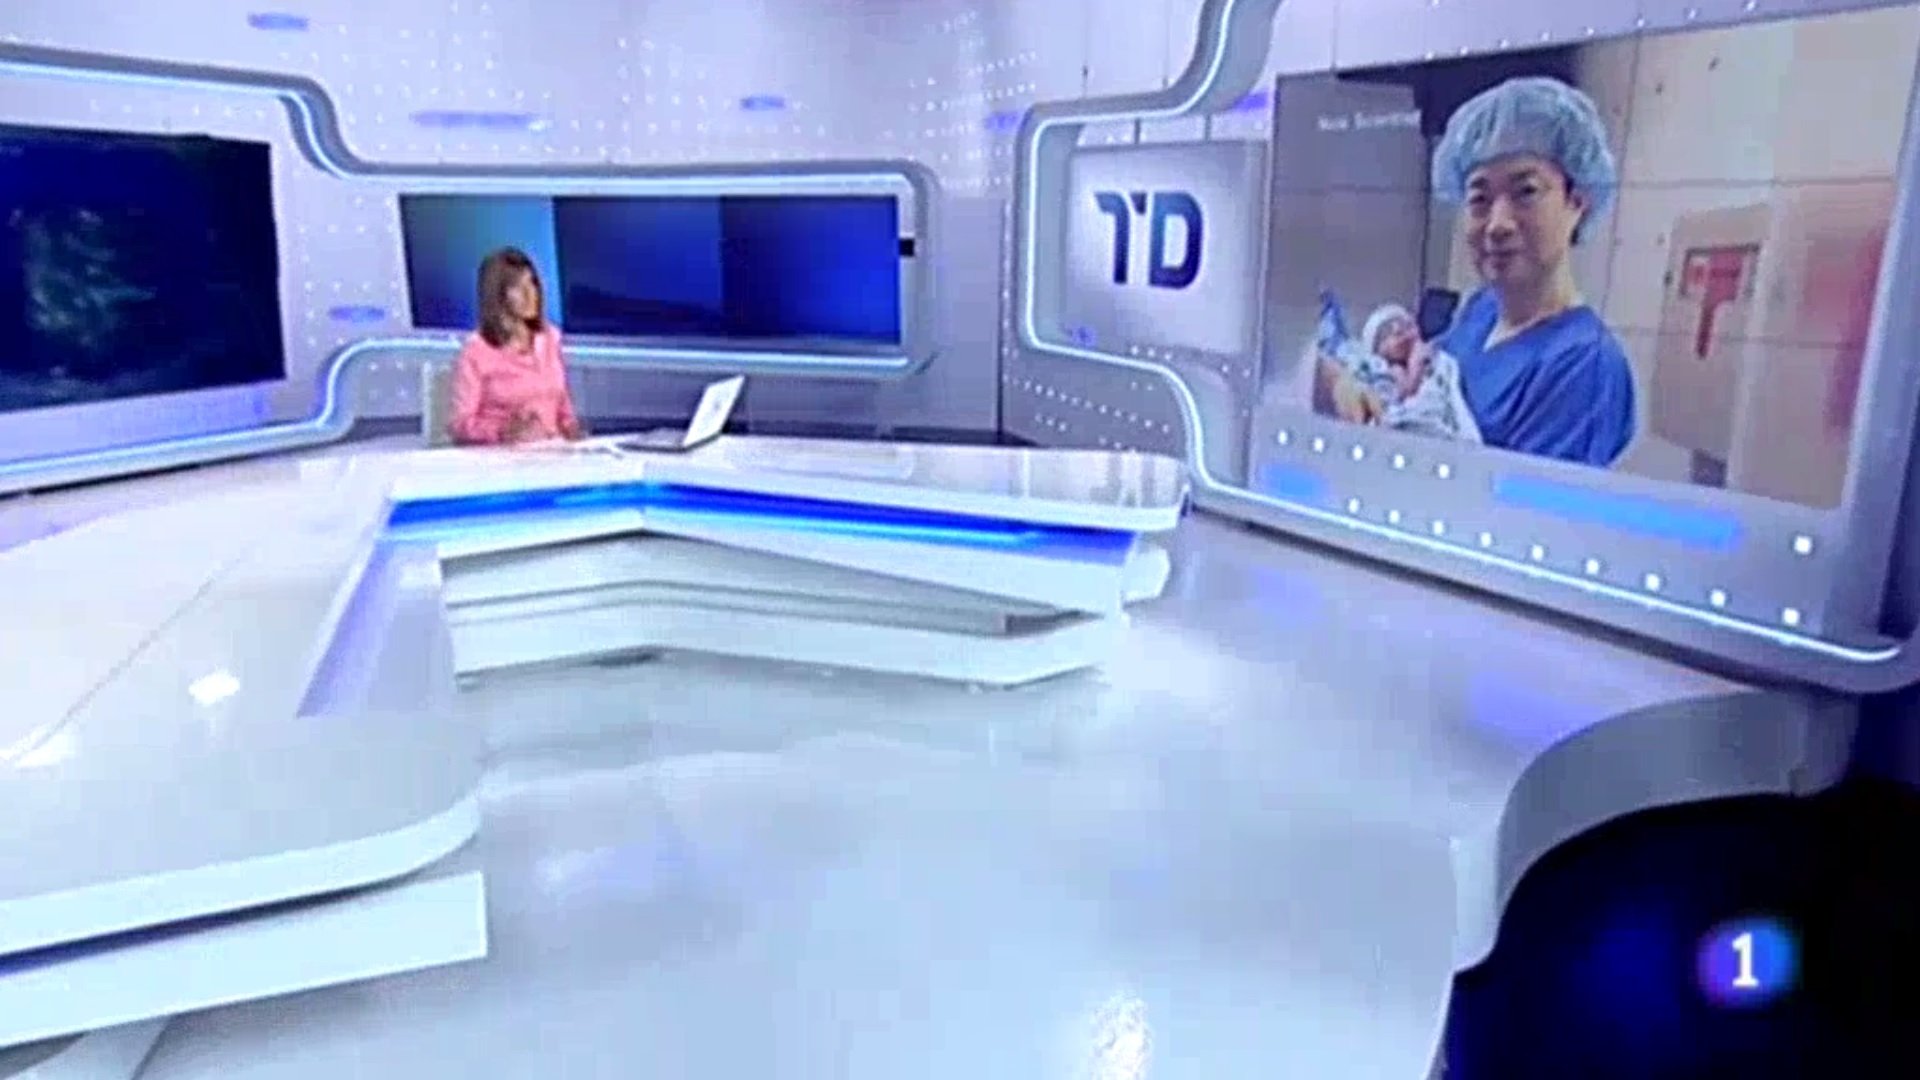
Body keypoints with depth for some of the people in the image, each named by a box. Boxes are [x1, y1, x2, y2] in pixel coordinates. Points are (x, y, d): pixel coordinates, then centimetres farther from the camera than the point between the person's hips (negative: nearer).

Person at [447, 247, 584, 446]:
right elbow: (460, 425, -4)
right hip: (498, 454, -4)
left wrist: (571, 427, 1)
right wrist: (505, 431, -19)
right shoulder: (476, 350, -6)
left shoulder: (550, 337, 10)